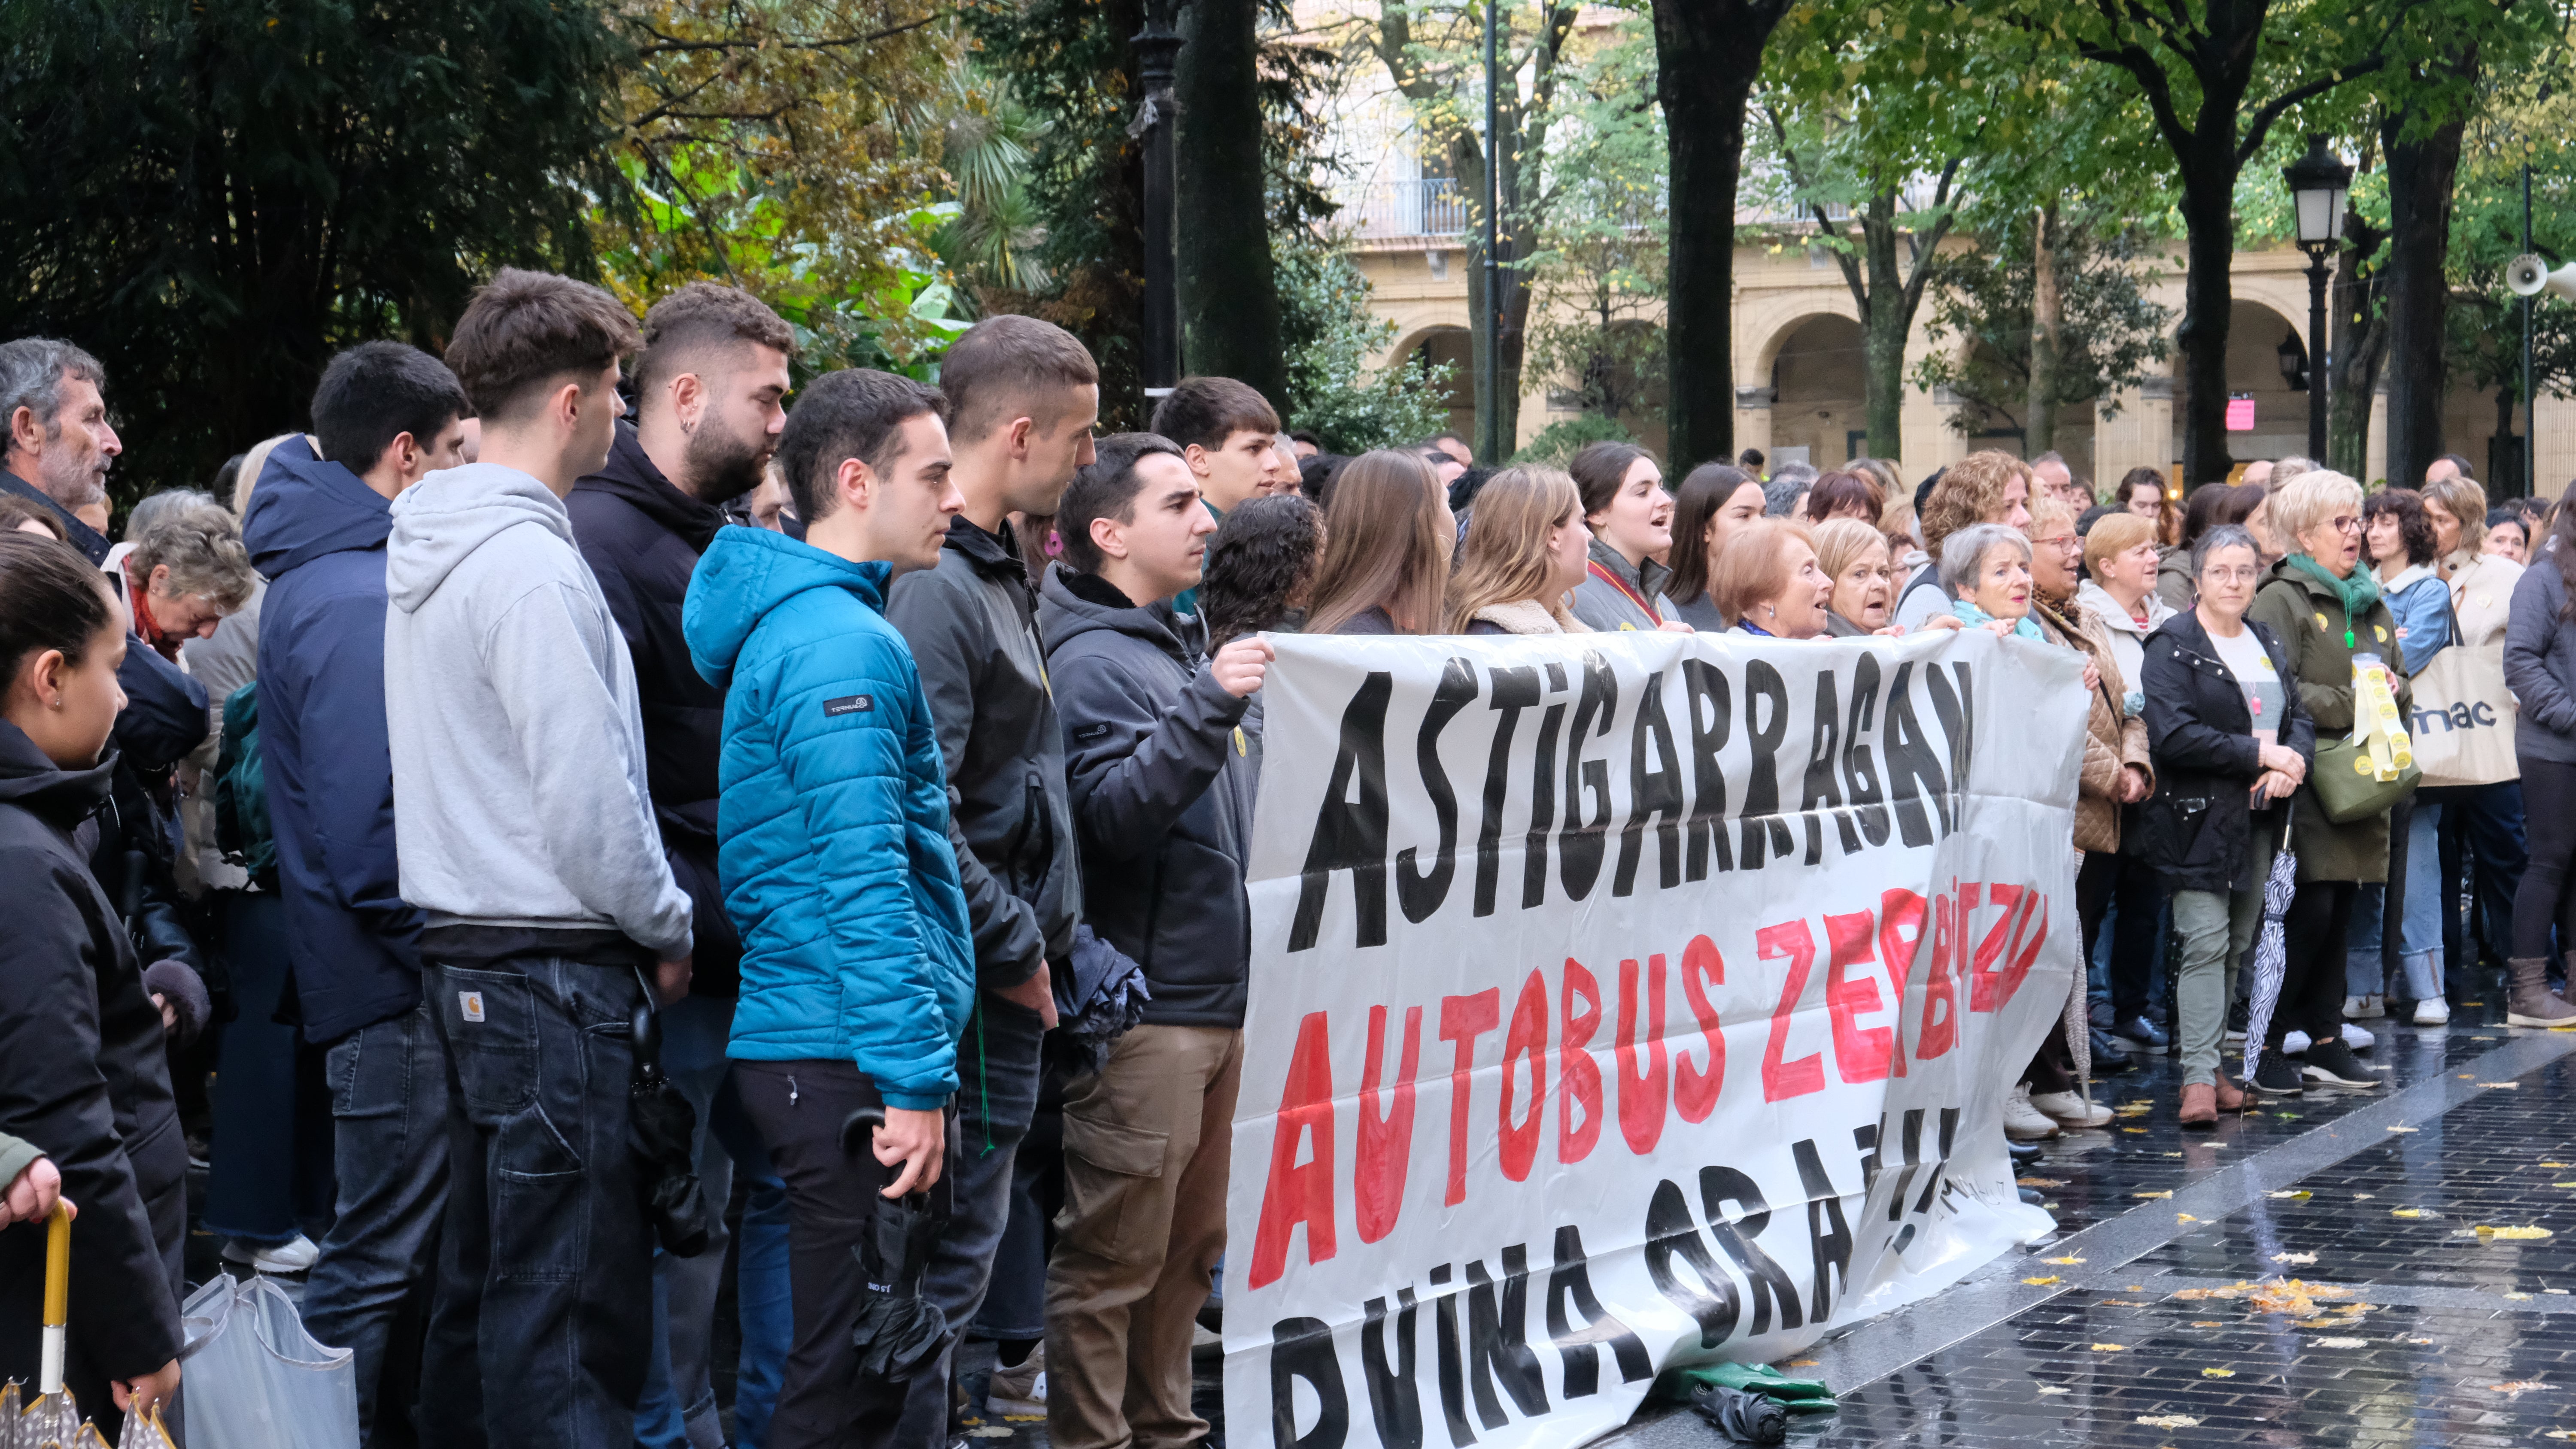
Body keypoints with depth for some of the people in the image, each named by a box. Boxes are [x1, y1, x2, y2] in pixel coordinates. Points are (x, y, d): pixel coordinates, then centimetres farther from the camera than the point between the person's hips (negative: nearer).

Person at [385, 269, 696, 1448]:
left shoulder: (428, 548, 13)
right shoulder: (532, 567, -18)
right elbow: (589, 796, -19)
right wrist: (668, 928, -4)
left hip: (458, 948, 10)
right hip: (550, 964, -10)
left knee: (484, 1280, 17)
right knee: (571, 1306, -7)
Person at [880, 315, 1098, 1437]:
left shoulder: (995, 572, 14)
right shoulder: (934, 588, -19)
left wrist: (1042, 934, 15)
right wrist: (1016, 948, -16)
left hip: (1006, 978, 10)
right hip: (971, 992, -10)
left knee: (981, 1216, 16)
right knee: (948, 1251, -5)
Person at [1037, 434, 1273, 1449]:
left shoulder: (1179, 645, 17)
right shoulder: (1093, 660, -11)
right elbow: (1115, 811, -26)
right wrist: (1206, 705, -33)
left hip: (1216, 996, 9)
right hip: (1145, 1009, -9)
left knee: (1190, 1247, 17)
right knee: (1114, 1255, -5)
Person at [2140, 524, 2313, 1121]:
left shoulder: (2269, 645, 16)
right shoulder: (2174, 646, -7)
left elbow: (2300, 717, 17)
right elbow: (2173, 735, -18)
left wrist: (2292, 763, -6)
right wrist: (2259, 754, -16)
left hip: (2259, 819, 7)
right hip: (2199, 818, -7)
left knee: (2239, 943, 9)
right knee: (2206, 942, -13)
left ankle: (2211, 1065, 16)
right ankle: (2199, 1078, -14)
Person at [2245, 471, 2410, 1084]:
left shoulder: (2371, 603, 19)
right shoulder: (2281, 600, -7)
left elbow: (2400, 677, 24)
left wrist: (2393, 689, 3)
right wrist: (2349, 705, -16)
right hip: (2305, 776, -7)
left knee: (2339, 911, 9)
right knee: (2311, 910, -10)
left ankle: (2326, 1039, 16)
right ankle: (2265, 1042, -2)